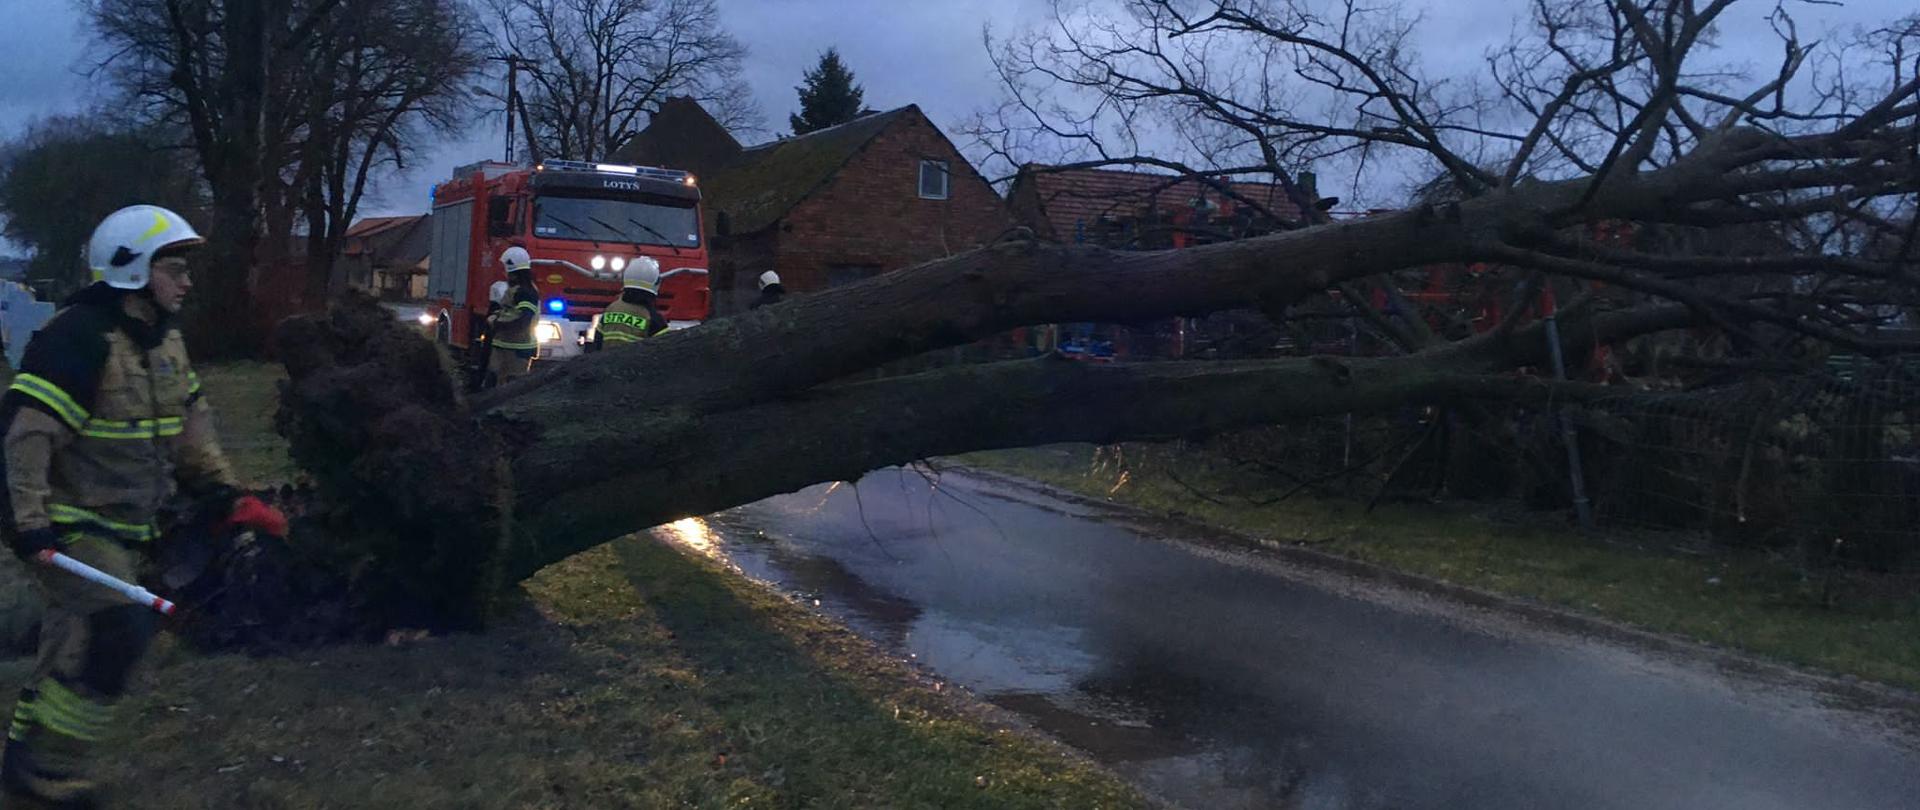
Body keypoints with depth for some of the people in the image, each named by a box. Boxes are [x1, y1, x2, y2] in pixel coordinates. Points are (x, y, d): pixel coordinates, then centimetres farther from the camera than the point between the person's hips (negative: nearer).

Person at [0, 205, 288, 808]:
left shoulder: (164, 339, 10)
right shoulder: (79, 336, -19)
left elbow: (191, 424, 16)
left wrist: (225, 495, 9)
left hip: (123, 527, 9)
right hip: (69, 525, -9)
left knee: (76, 646, 15)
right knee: (119, 630, -17)